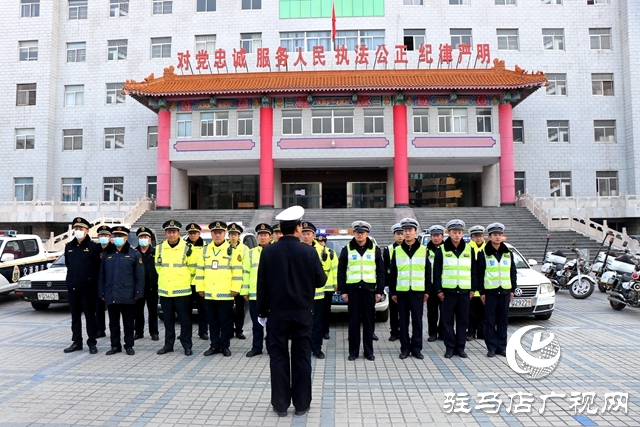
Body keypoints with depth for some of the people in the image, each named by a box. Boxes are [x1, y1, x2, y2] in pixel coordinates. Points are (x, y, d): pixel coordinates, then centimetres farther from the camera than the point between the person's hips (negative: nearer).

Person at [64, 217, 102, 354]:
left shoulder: (93, 247, -7)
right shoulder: (69, 247, 9)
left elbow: (98, 268, -6)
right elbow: (68, 264, 19)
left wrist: (94, 284, -6)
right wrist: (72, 278, 13)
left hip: (88, 288, -5)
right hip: (72, 286, 5)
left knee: (90, 316, 3)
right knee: (75, 316, 13)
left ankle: (92, 343, 12)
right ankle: (76, 342, 23)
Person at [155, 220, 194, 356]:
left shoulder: (187, 248, -7)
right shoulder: (159, 248, 4)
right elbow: (158, 267, 17)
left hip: (182, 291, -3)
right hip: (164, 291, 3)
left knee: (185, 320, 2)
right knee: (168, 320, 13)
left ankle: (187, 346, 11)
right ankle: (168, 345, 23)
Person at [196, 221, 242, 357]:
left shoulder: (232, 250, -2)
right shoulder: (205, 250, 10)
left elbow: (237, 271, -6)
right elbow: (200, 270, 11)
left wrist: (235, 288, -10)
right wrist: (200, 288, 6)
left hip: (226, 294, -4)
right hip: (209, 294, 4)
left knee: (226, 322, 5)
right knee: (213, 322, 12)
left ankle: (225, 346, 17)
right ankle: (215, 346, 22)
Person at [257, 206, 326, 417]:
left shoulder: (268, 251, -6)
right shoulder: (309, 252, -8)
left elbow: (262, 284, -3)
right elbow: (320, 281, -2)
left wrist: (262, 311, 6)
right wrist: (315, 275, 20)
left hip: (277, 312, 0)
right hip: (302, 313, 0)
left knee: (278, 357, 8)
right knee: (302, 357, 8)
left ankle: (280, 404, 15)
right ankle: (301, 404, 16)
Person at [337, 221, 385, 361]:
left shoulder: (375, 249, 5)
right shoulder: (347, 249, 4)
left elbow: (381, 272, 6)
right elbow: (341, 272, 5)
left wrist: (379, 291, 0)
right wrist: (342, 291, -1)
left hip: (369, 289, 0)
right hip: (352, 289, 0)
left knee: (369, 321, 6)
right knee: (353, 321, 4)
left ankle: (368, 351, 15)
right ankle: (353, 351, 12)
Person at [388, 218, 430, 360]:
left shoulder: (423, 250, 4)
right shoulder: (397, 250, 5)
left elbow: (428, 272, 7)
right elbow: (392, 273, 7)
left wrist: (427, 291, 4)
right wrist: (393, 292, 4)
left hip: (418, 291, 0)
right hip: (401, 291, 1)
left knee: (417, 320, 5)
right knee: (403, 321, 6)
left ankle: (416, 348, 14)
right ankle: (405, 348, 15)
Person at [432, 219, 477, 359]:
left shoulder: (469, 250, 7)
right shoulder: (442, 250, 0)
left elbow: (473, 271, 10)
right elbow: (437, 271, 0)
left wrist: (473, 289, 5)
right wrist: (438, 289, -5)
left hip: (464, 291, 2)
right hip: (448, 291, -2)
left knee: (463, 320, 7)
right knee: (447, 320, 2)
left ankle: (460, 347, 17)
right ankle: (450, 347, 12)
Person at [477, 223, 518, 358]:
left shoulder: (508, 253, 9)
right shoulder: (484, 253, -1)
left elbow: (513, 272, 14)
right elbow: (480, 274, -1)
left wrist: (513, 290, 8)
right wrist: (481, 292, -5)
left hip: (505, 291, 3)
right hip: (490, 291, -3)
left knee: (503, 321, 7)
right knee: (490, 321, 1)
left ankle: (502, 347, 15)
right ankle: (491, 347, 7)